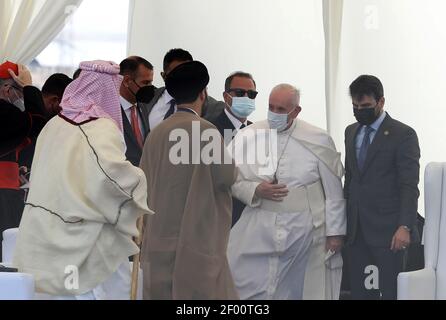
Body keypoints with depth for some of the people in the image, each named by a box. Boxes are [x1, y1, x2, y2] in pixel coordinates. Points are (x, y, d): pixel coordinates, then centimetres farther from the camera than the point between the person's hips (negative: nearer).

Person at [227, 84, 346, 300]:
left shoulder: (318, 140, -2)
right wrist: (255, 191, -11)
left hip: (306, 231, -1)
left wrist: (335, 232, 0)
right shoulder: (247, 137, 1)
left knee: (296, 290, 5)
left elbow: (334, 192, 1)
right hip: (258, 229, 1)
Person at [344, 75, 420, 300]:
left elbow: (409, 186, -10)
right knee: (359, 291, 5)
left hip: (387, 230, -6)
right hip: (356, 230, 6)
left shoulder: (403, 135, -5)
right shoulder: (351, 132, 15)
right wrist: (345, 218, 14)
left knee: (391, 291, -4)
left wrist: (405, 227, -19)